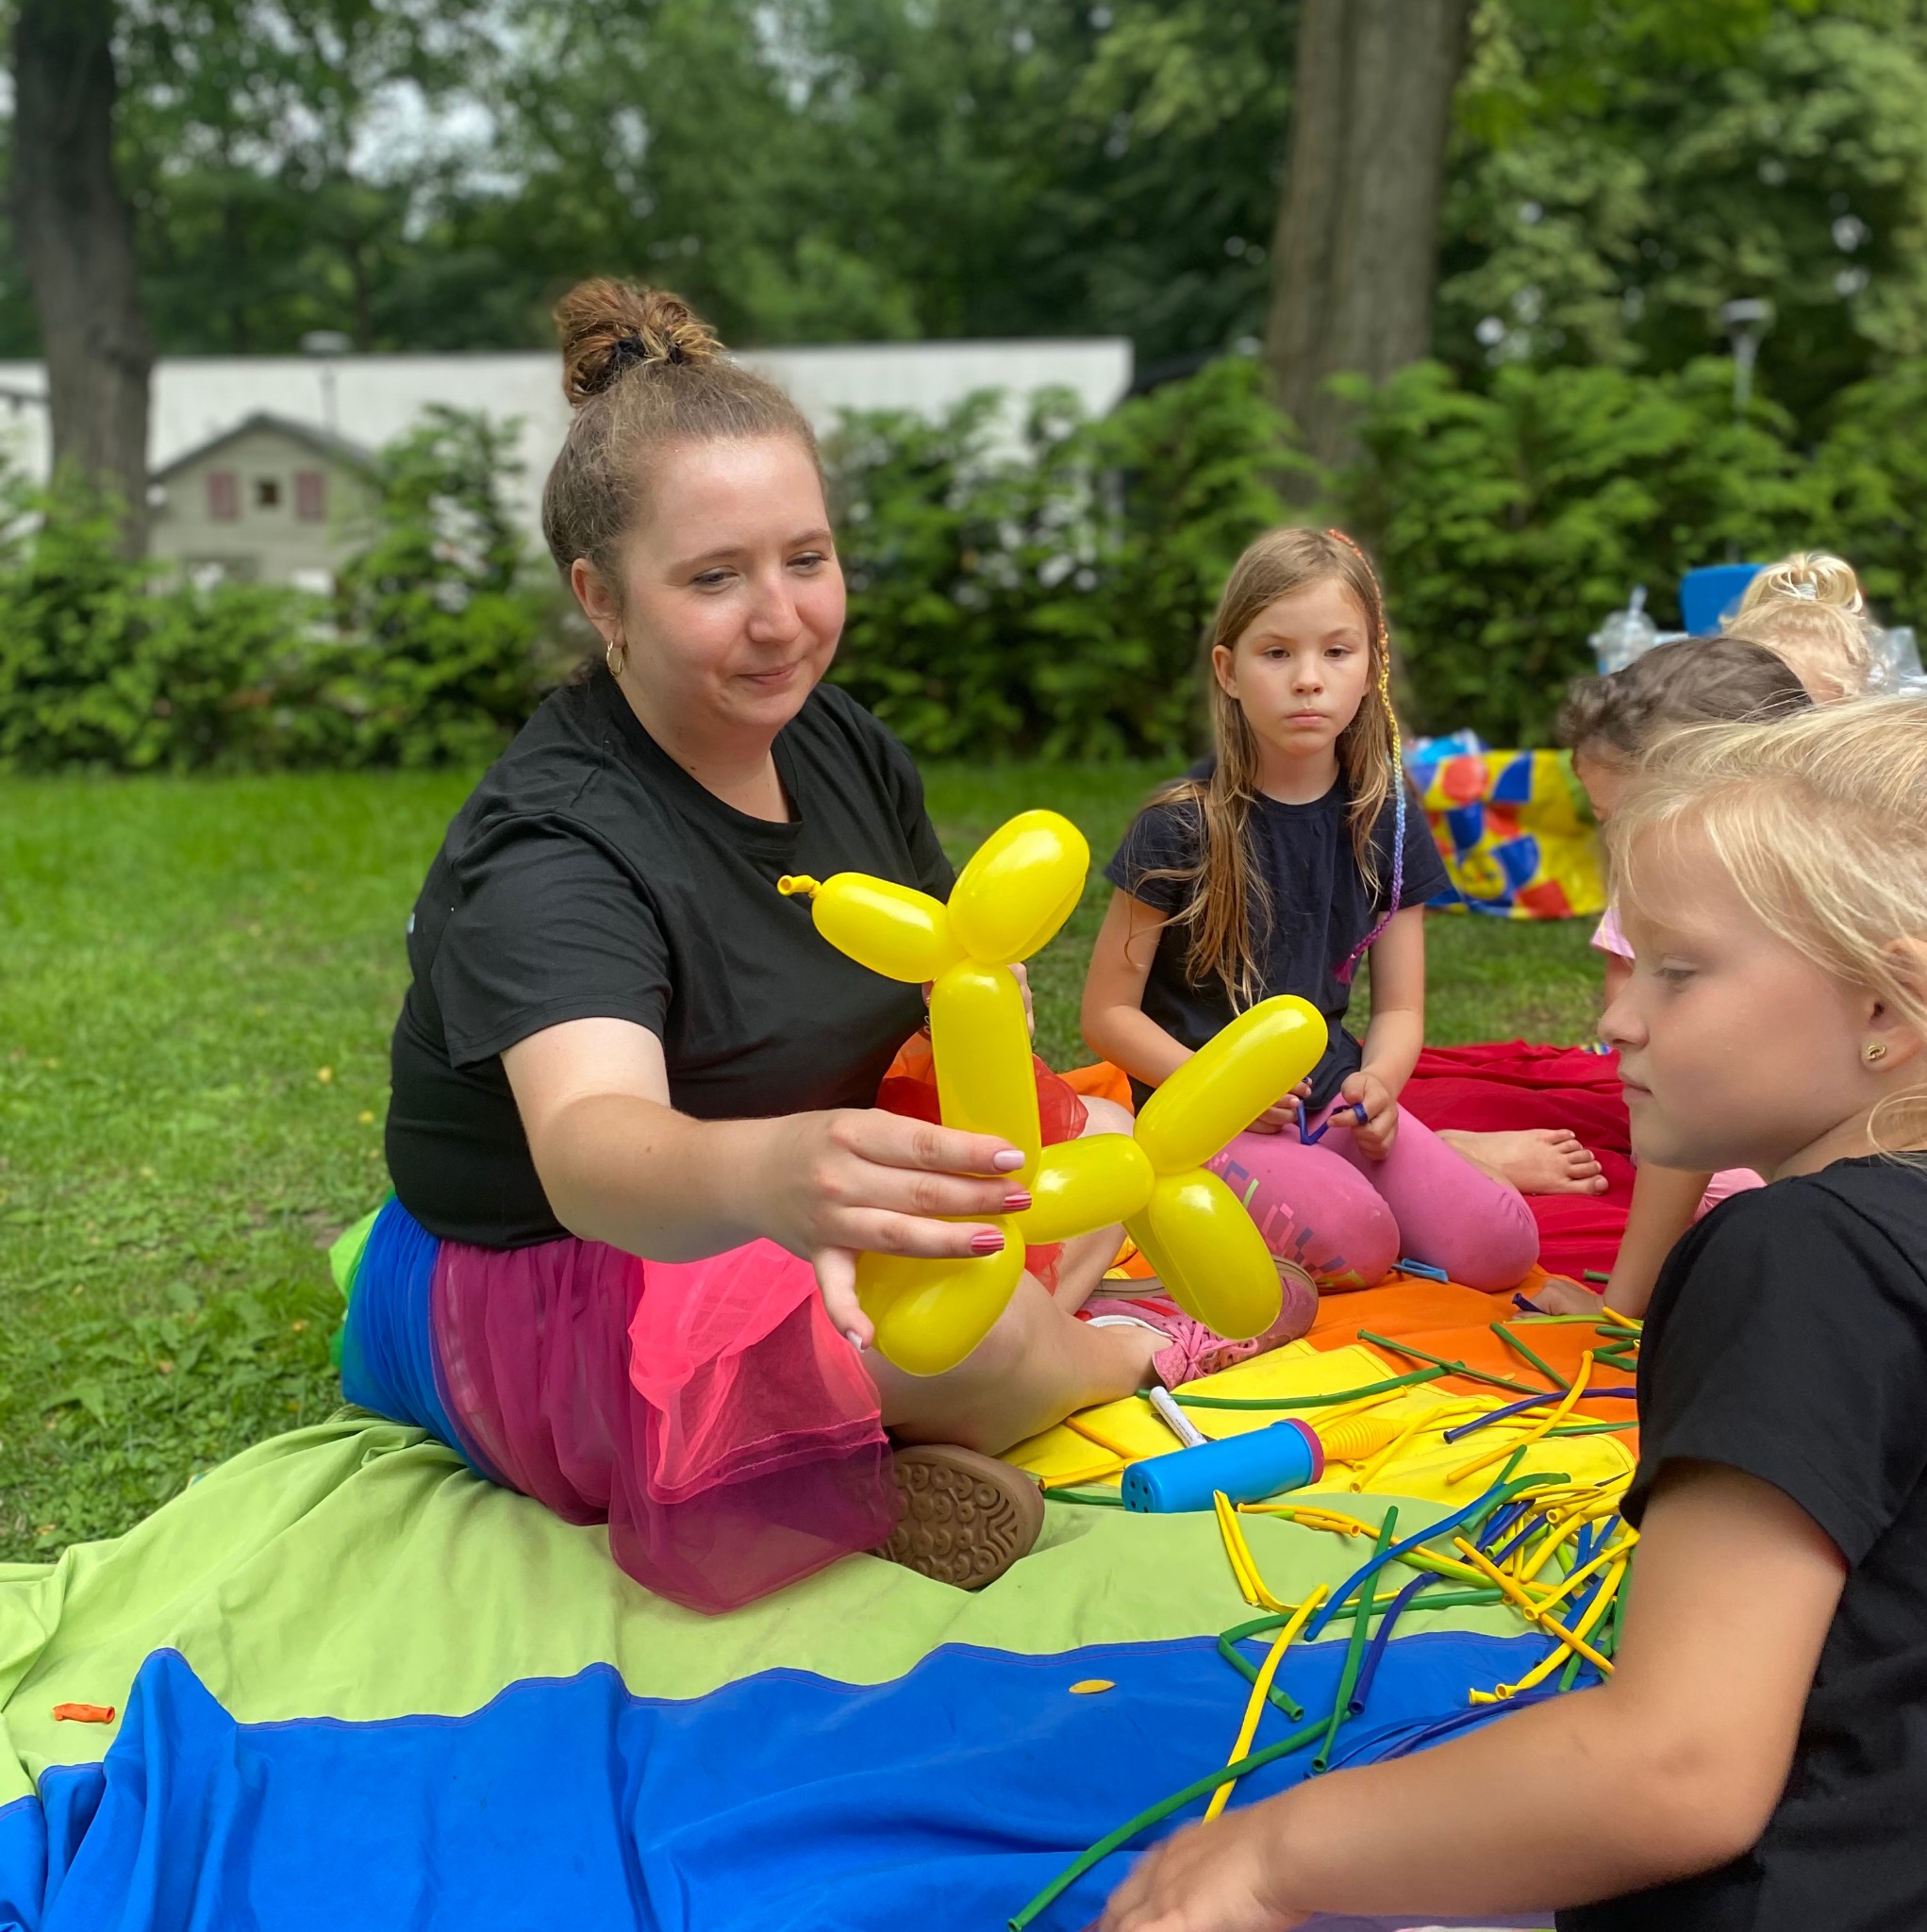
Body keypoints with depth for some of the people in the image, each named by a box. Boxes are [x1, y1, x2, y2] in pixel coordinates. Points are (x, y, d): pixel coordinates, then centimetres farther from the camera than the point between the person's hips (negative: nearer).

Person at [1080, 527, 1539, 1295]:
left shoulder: (1386, 821, 3)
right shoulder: (1180, 827, -10)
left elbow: (1399, 1008, 6)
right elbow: (1108, 1012, -6)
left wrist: (1378, 1083, -16)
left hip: (1332, 1096, 4)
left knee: (1498, 1247, -17)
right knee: (1355, 1243, -29)